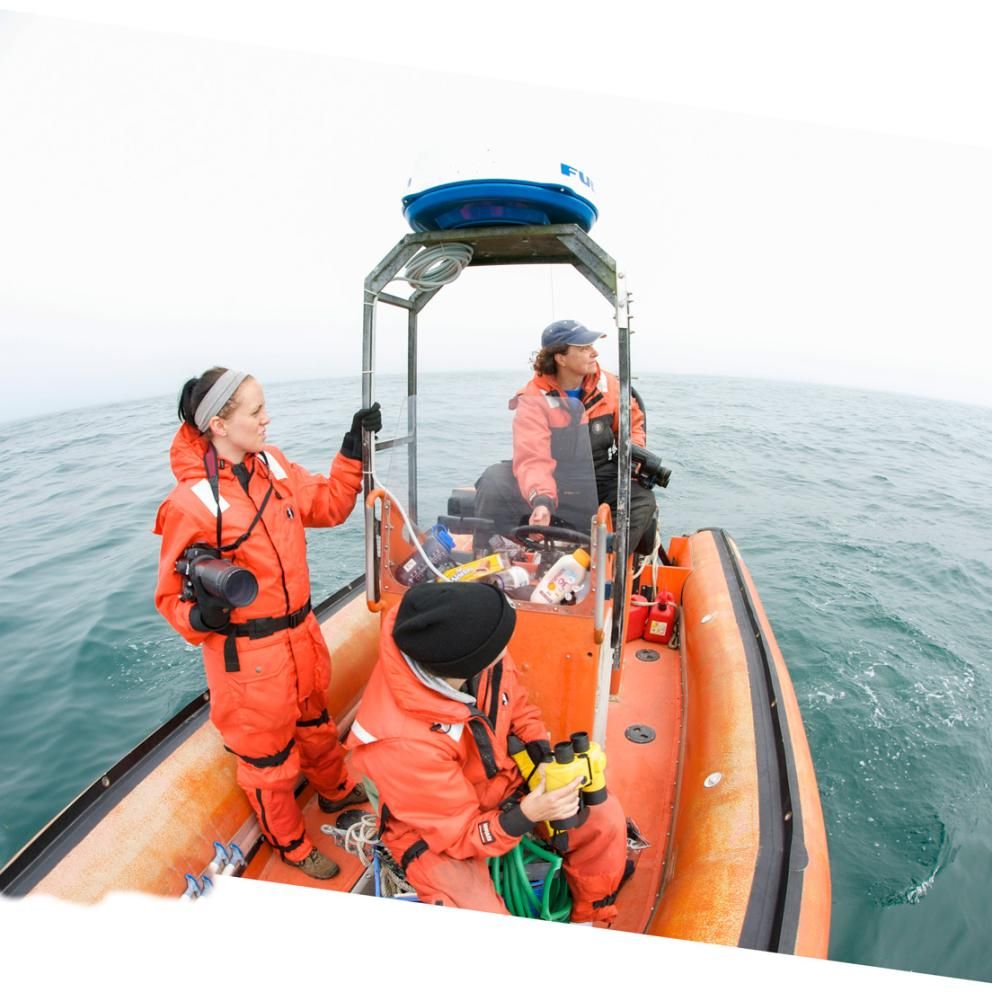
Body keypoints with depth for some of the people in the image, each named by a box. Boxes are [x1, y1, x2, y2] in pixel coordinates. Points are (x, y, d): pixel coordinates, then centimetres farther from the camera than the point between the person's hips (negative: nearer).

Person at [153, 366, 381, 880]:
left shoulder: (273, 465, -5)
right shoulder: (191, 502, -23)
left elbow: (328, 505, 7)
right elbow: (172, 594, -13)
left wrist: (353, 449, -2)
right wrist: (202, 616, -33)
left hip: (300, 633, 6)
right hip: (247, 657, -6)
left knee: (315, 721, 30)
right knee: (268, 755, 17)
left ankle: (336, 791, 58)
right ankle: (290, 843, 44)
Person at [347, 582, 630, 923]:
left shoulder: (466, 646, -24)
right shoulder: (401, 742, -39)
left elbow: (516, 704, -1)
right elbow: (460, 832, -24)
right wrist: (525, 815, -38)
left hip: (500, 780, 6)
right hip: (438, 831, -5)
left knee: (604, 815, -2)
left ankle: (589, 921, 24)